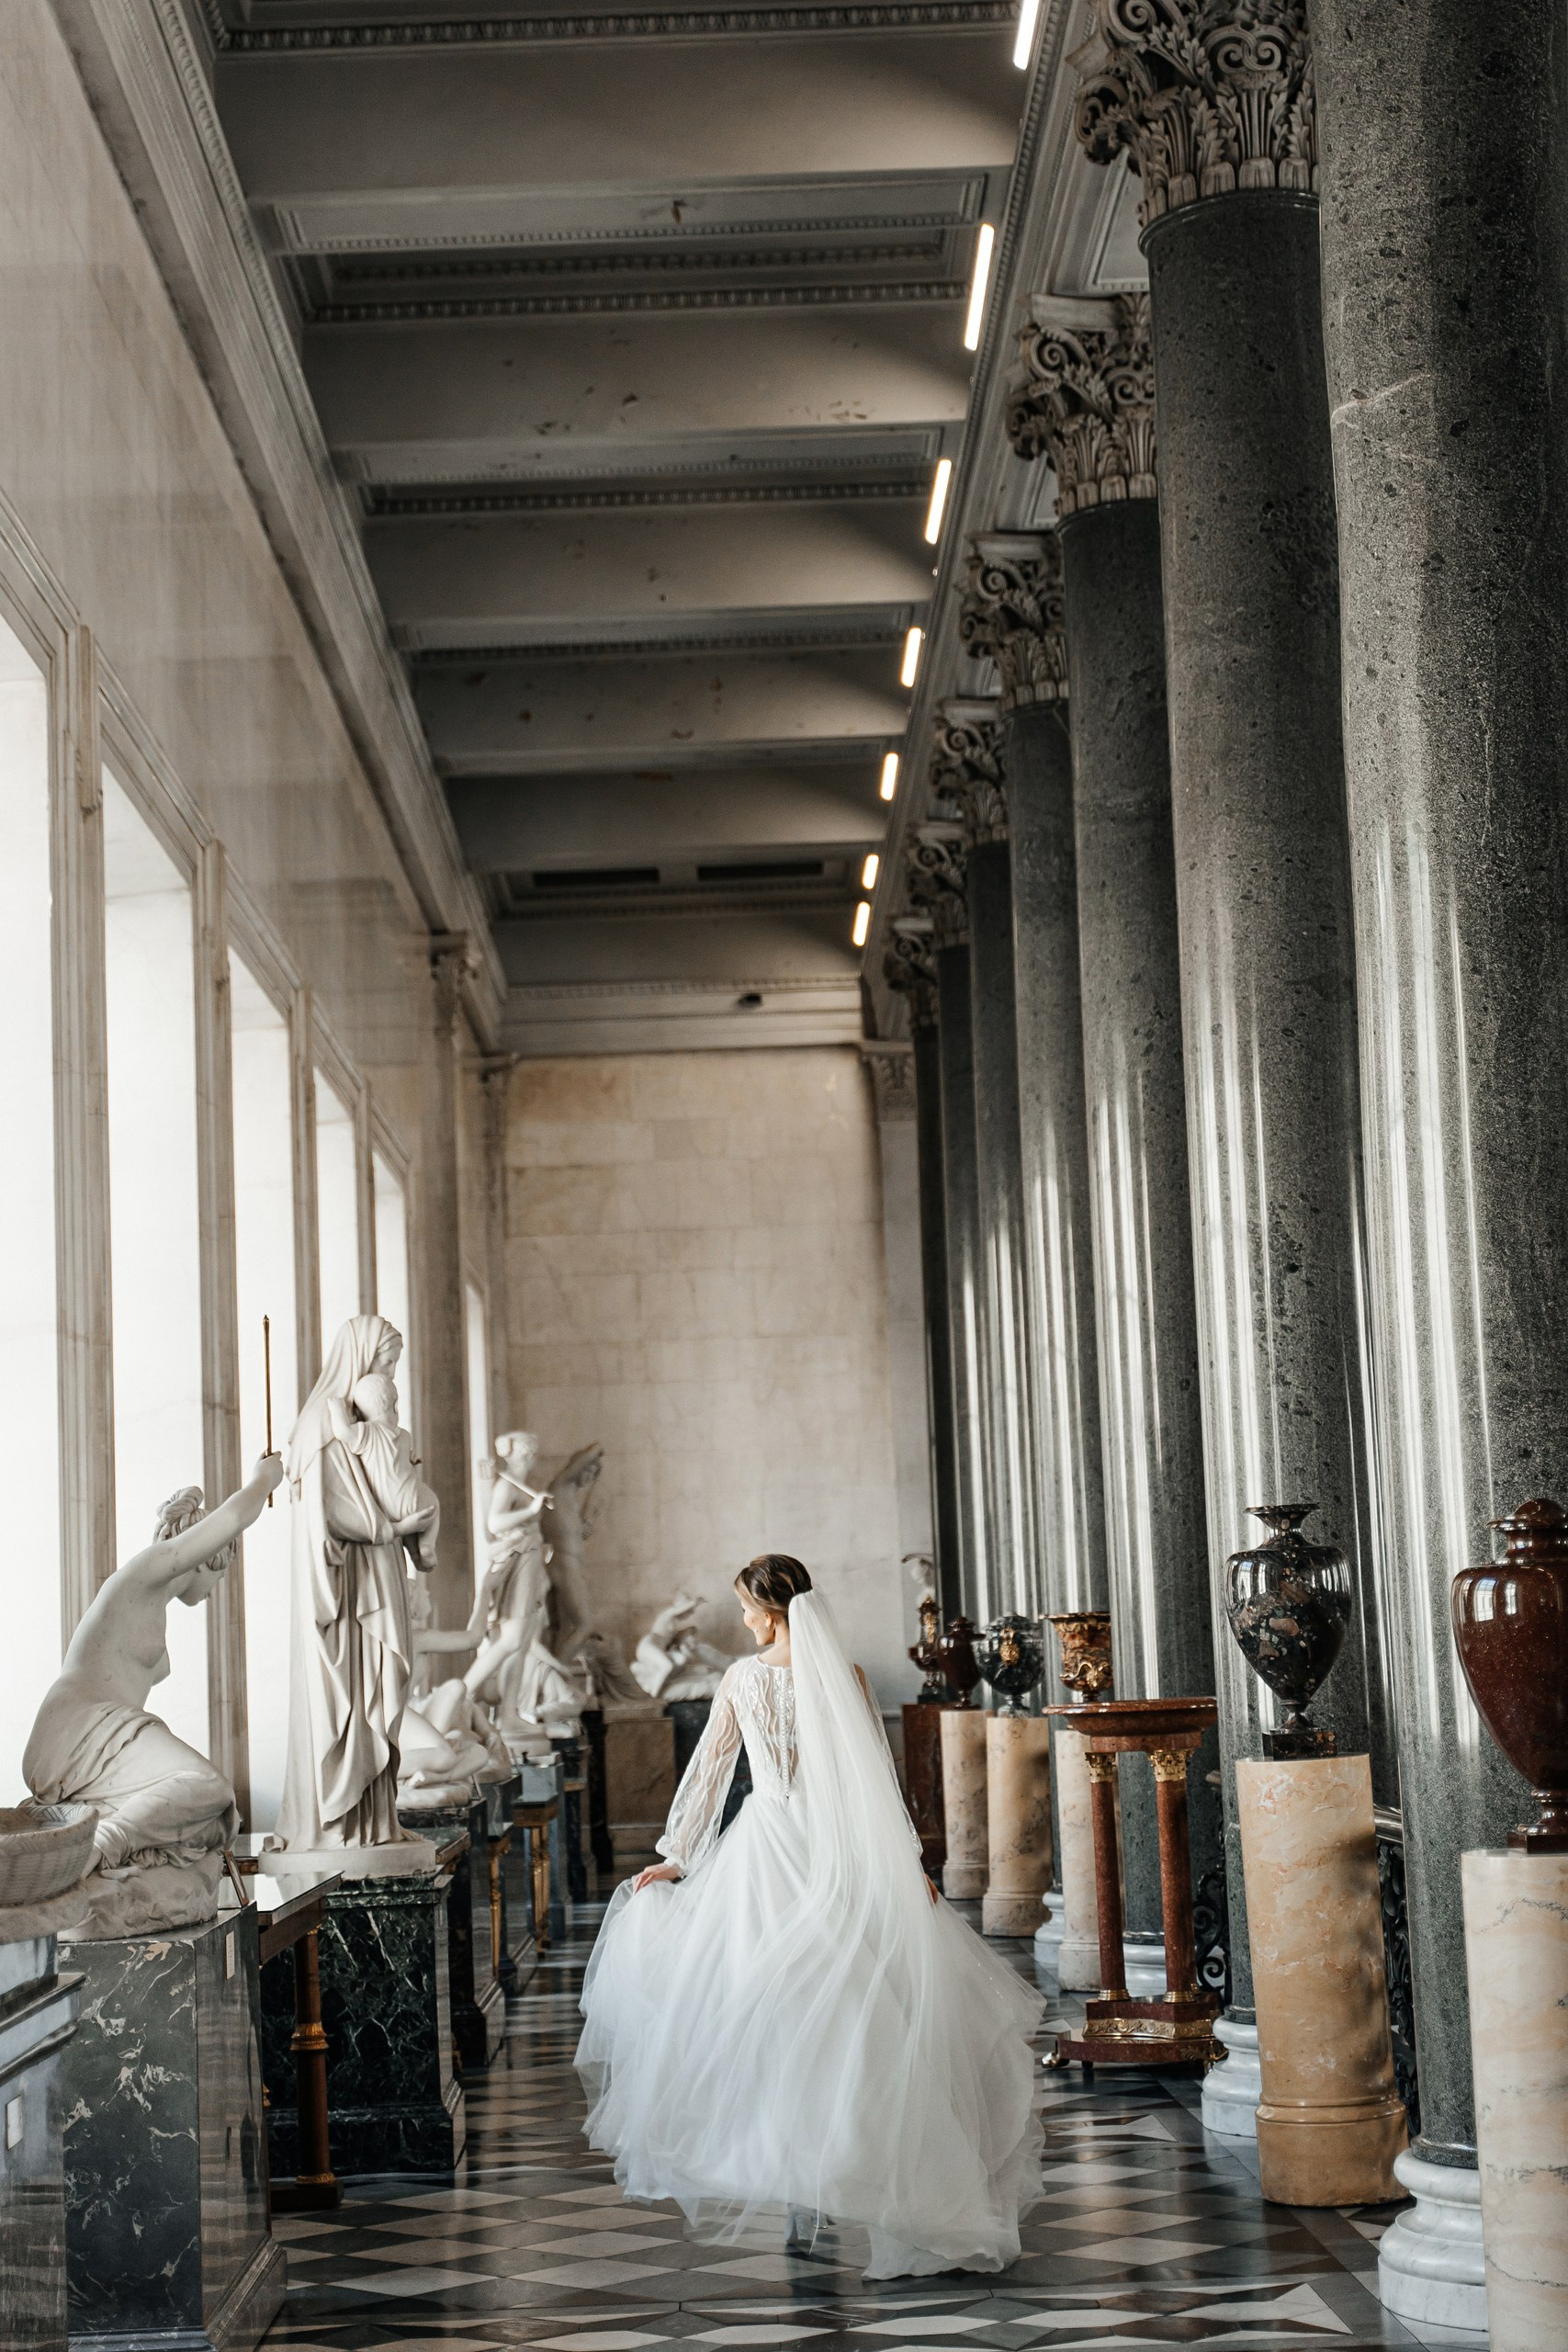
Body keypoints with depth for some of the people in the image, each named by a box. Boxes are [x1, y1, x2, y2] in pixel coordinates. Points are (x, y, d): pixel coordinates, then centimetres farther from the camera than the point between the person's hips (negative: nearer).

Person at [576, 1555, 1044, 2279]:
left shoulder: (740, 1679, -3)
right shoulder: (843, 1677, -3)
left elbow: (709, 1772, 1)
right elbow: (878, 1777, -4)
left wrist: (678, 1858, 8)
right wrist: (908, 1861, 0)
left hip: (766, 1850, 0)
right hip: (841, 1853, 0)